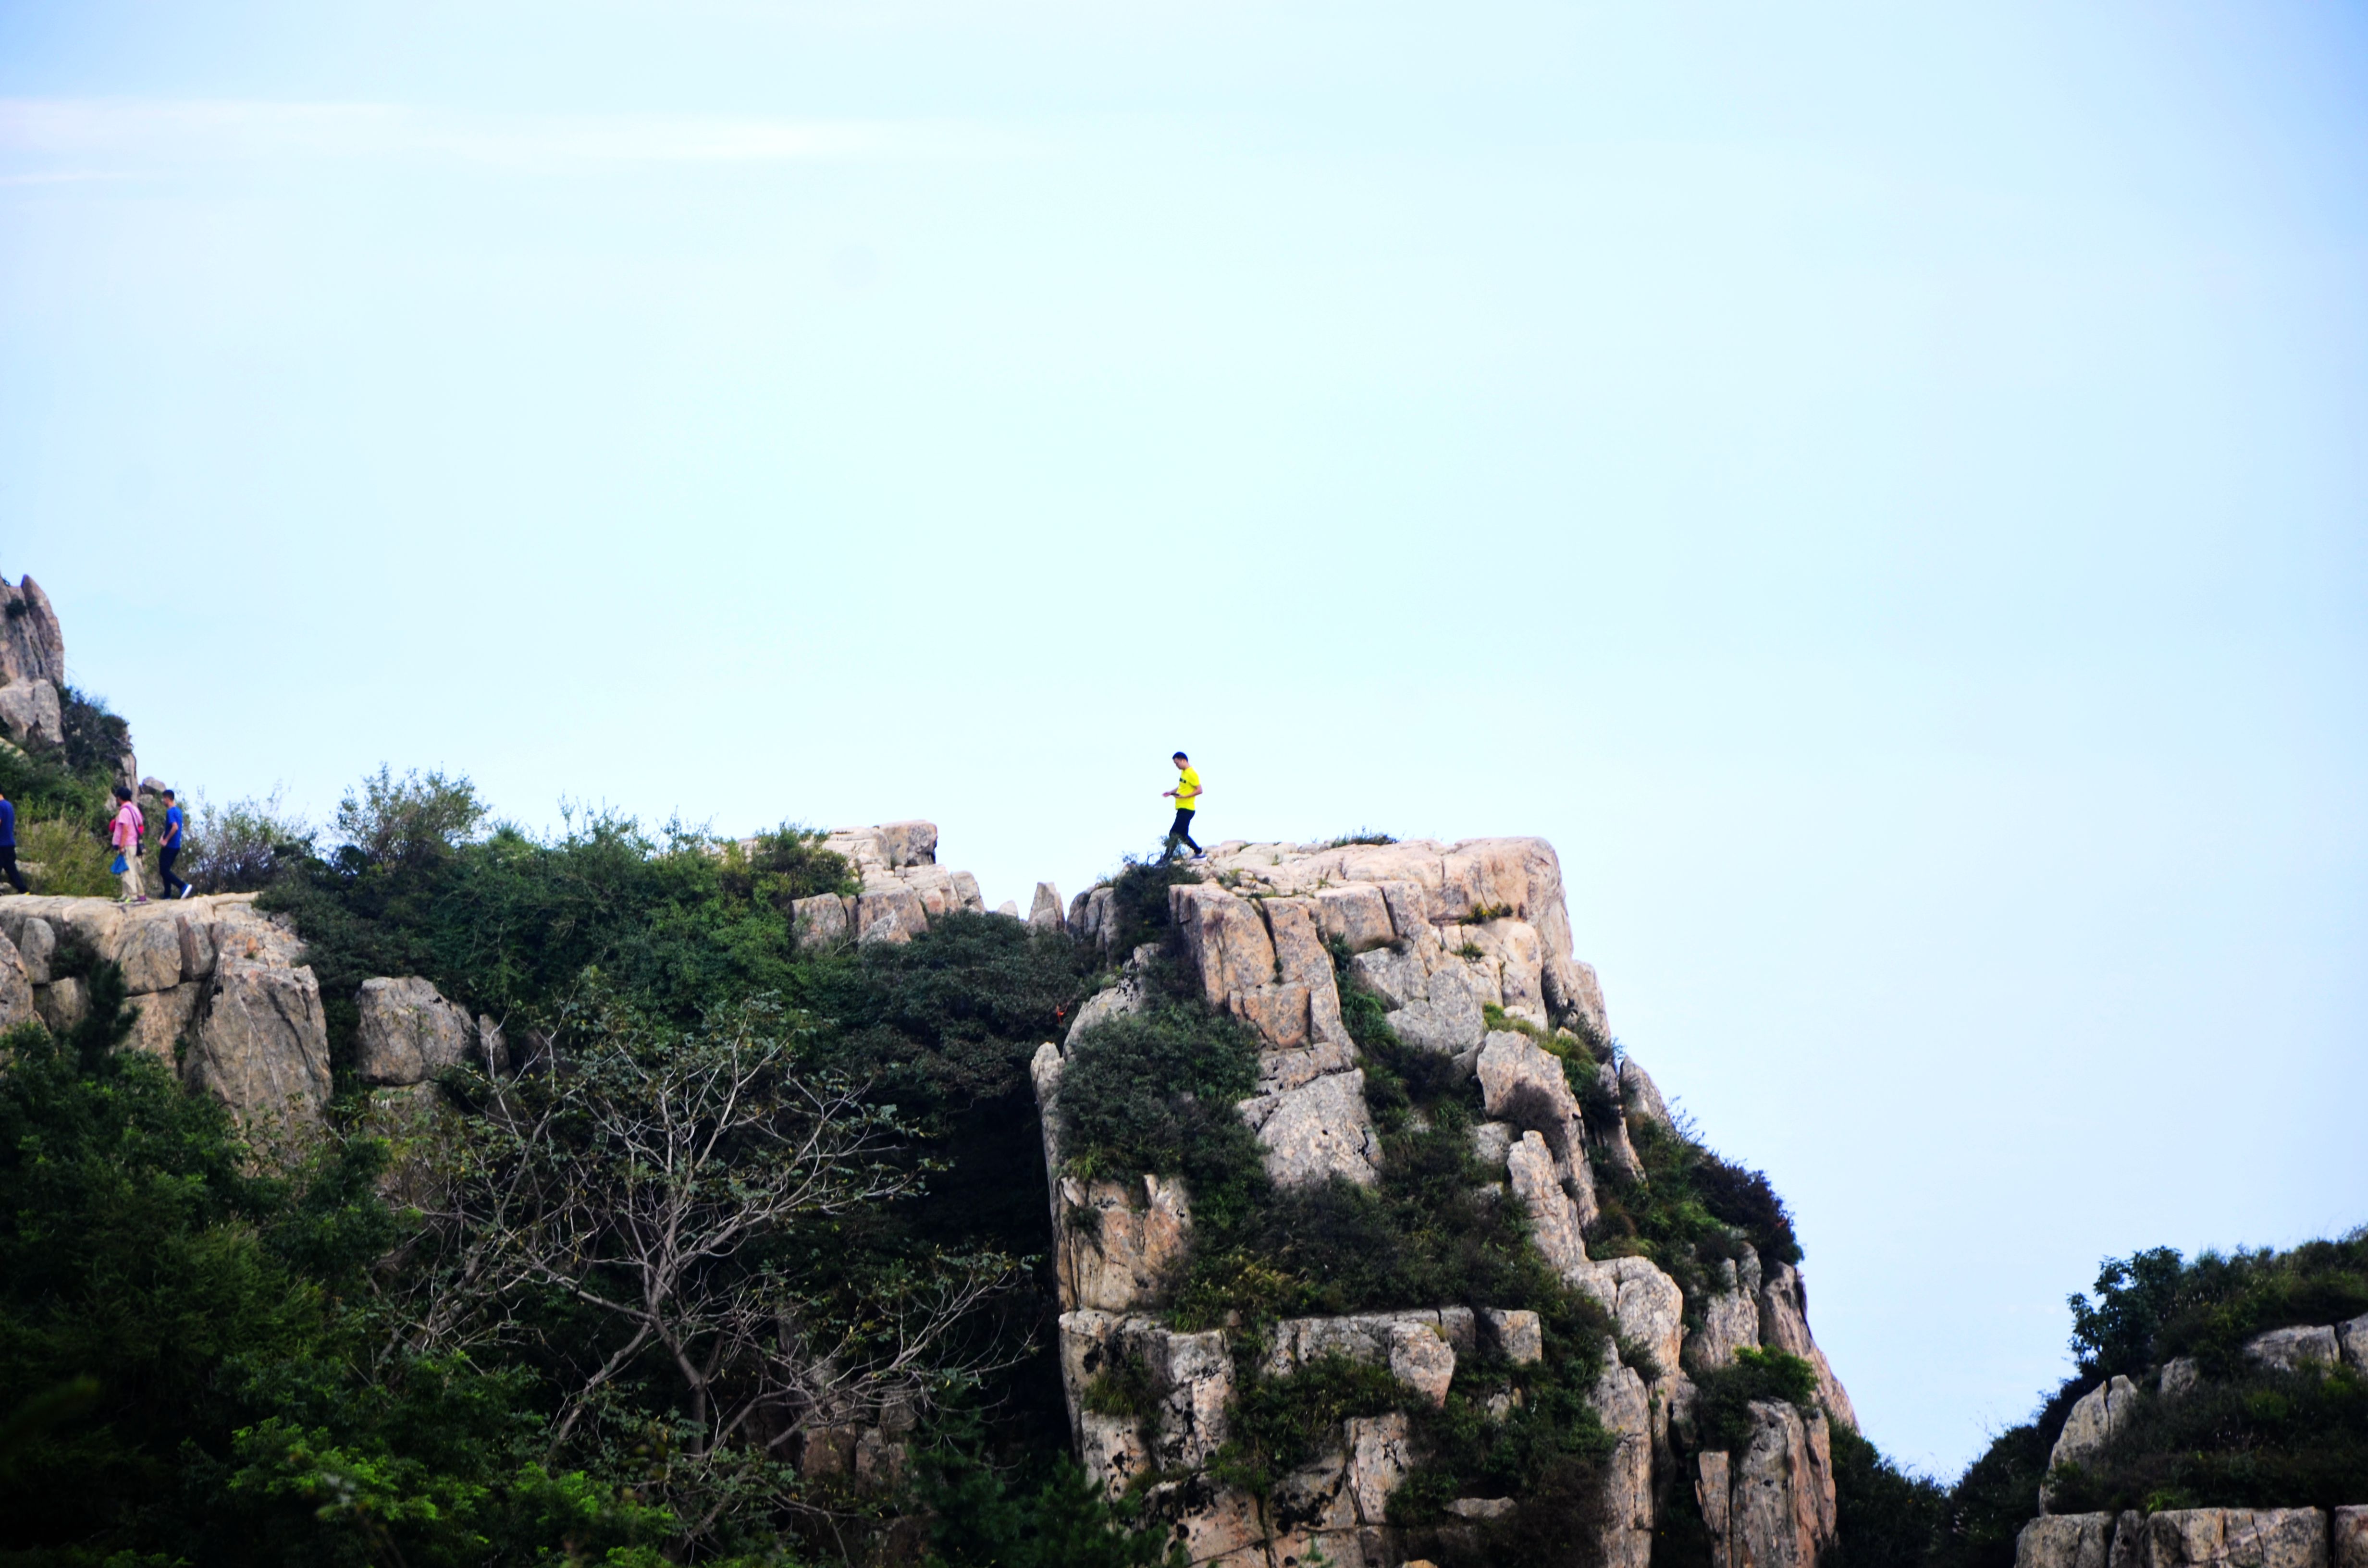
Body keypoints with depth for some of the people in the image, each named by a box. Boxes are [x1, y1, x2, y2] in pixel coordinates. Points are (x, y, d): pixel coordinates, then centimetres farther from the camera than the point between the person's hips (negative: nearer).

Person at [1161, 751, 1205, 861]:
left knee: (1174, 834, -13)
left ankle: (1168, 858, -12)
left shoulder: (1192, 774, -15)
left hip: (1187, 809, -10)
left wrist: (1184, 796, -24)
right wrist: (1171, 792, 11)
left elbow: (1199, 790, -18)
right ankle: (1199, 852, 27)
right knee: (1183, 835, 16)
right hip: (1182, 809, 10)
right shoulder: (1183, 772, 14)